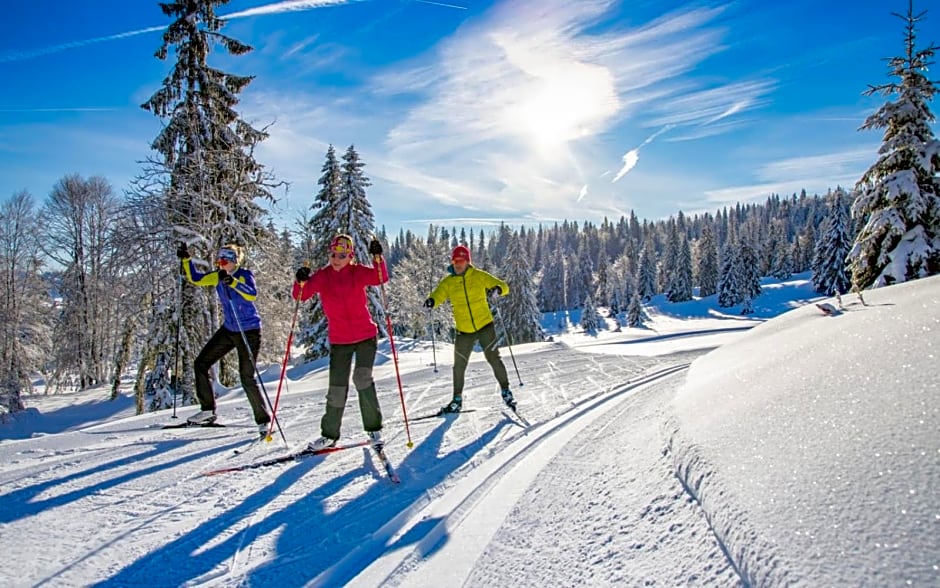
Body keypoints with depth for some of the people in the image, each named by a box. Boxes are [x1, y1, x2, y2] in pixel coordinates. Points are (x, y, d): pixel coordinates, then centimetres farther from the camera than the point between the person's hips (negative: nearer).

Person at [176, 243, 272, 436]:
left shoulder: (245, 275, -16)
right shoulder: (217, 277, 3)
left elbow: (252, 294, -35)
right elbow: (195, 278, 15)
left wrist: (233, 282, -46)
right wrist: (186, 259, 5)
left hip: (249, 332, -7)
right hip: (228, 330, 8)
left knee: (247, 378, -10)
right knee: (200, 364, 8)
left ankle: (263, 420, 3)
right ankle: (208, 410, 21)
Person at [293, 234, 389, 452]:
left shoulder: (358, 272, -4)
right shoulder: (322, 276, 0)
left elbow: (381, 278, -21)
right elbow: (300, 296, -10)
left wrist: (378, 257, -35)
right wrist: (301, 282, -29)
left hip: (366, 337, -2)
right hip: (339, 340, 2)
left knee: (362, 378, -14)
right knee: (337, 387, 4)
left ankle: (373, 428, 3)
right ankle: (329, 434, 20)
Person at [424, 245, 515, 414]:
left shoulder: (479, 276, -5)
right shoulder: (448, 282, 0)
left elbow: (504, 286, -5)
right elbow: (437, 295, -11)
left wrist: (497, 288, -29)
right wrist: (431, 301, -35)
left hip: (485, 326, -2)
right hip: (464, 330, 2)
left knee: (494, 358, -6)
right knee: (459, 366, 9)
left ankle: (506, 391, 12)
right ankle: (457, 400, 24)